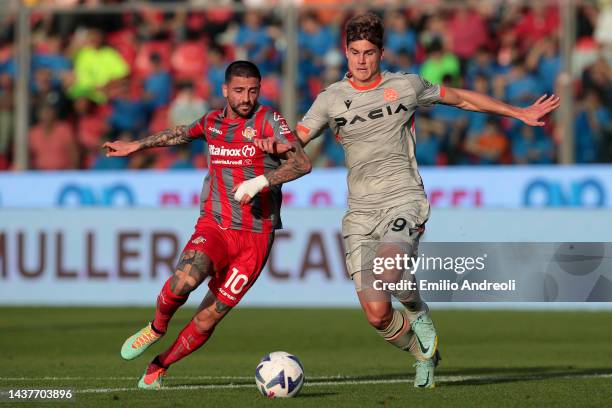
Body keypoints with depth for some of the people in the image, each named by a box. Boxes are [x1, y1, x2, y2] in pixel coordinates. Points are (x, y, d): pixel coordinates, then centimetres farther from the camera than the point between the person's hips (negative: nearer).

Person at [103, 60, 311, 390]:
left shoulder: (267, 120, -6)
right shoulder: (212, 122, 8)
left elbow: (302, 163, -17)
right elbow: (182, 134, 32)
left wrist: (261, 181, -30)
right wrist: (136, 146, 40)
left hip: (255, 236, -2)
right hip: (214, 226, 2)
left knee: (208, 319, -2)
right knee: (184, 280, -28)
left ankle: (159, 367, 22)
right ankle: (157, 328, 2)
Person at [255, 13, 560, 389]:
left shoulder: (406, 86, 4)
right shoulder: (331, 99, 7)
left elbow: (460, 98, 17)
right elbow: (297, 139, 3)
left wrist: (521, 114, 19)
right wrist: (275, 145, -22)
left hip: (403, 199, -2)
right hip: (361, 210, 2)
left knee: (389, 268, -35)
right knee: (377, 314, -7)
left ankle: (417, 311, 1)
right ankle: (425, 356, 23)